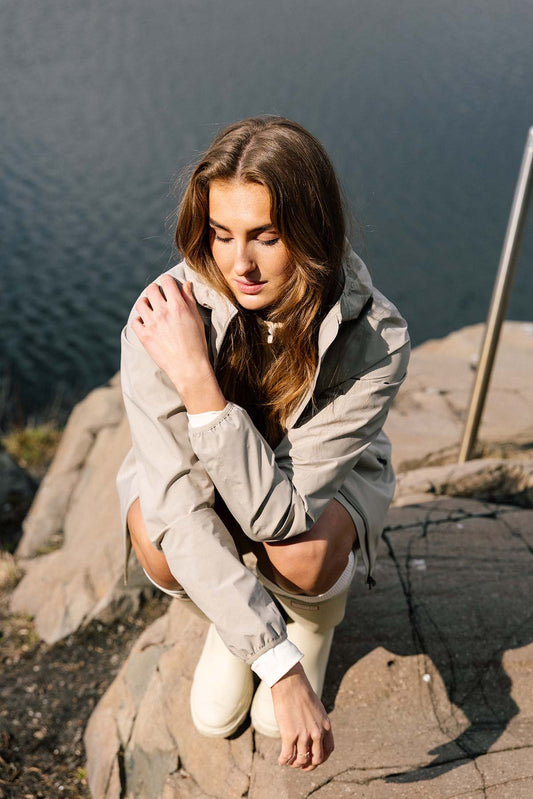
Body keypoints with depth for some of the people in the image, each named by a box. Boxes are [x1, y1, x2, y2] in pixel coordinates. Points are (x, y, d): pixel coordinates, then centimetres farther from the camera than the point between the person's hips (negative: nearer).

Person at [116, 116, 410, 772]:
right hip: (204, 471, 1)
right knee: (160, 548, -32)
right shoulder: (161, 320, -30)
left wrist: (197, 377, -45)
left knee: (303, 556, -34)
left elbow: (274, 513, -34)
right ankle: (222, 620, 7)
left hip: (321, 480, 0)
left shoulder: (375, 339, -31)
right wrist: (280, 670, -37)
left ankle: (317, 619, 7)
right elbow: (182, 508, -33)